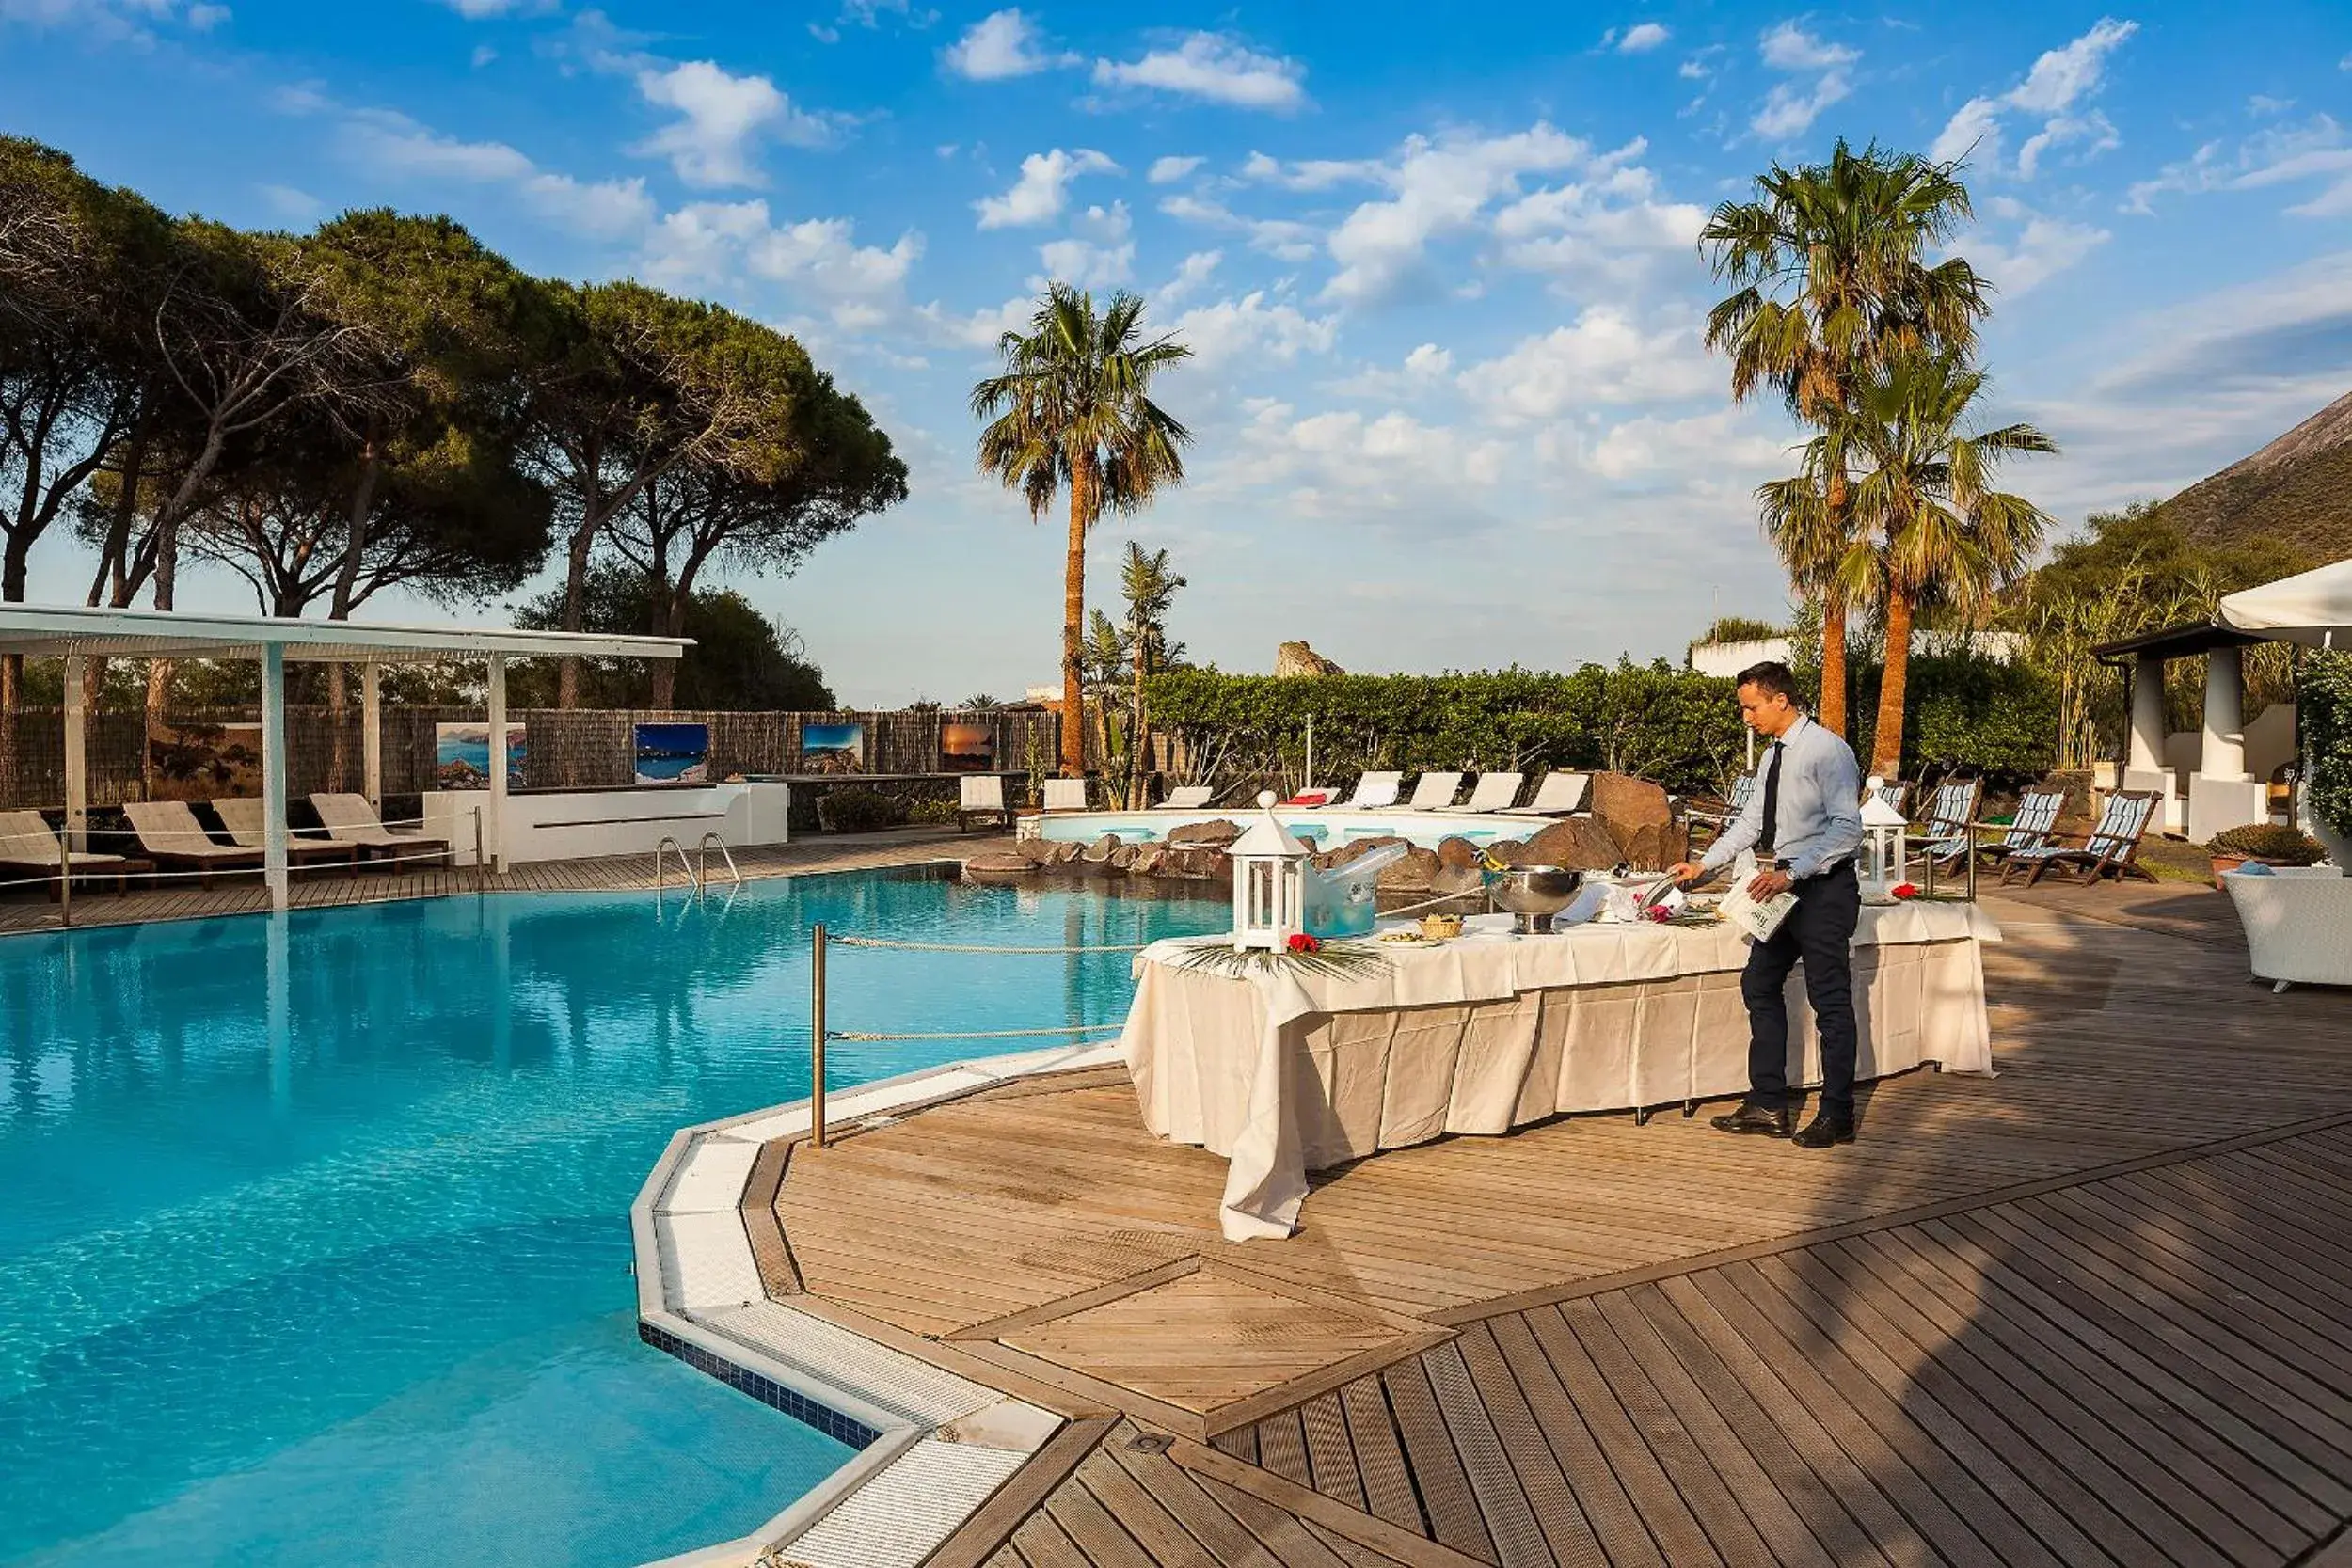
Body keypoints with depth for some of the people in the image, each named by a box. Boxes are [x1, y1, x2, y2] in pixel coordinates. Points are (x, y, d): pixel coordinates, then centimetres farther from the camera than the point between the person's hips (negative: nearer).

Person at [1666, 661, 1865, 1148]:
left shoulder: (1826, 750, -14)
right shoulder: (1773, 756, 13)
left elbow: (1846, 828, -20)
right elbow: (1750, 823, 18)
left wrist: (1790, 873, -25)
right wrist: (1703, 866, 12)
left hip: (1823, 888, -9)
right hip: (1784, 888, 10)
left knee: (1830, 999, -1)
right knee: (1759, 986, 11)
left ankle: (1837, 1115, 10)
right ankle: (1767, 1106, 18)